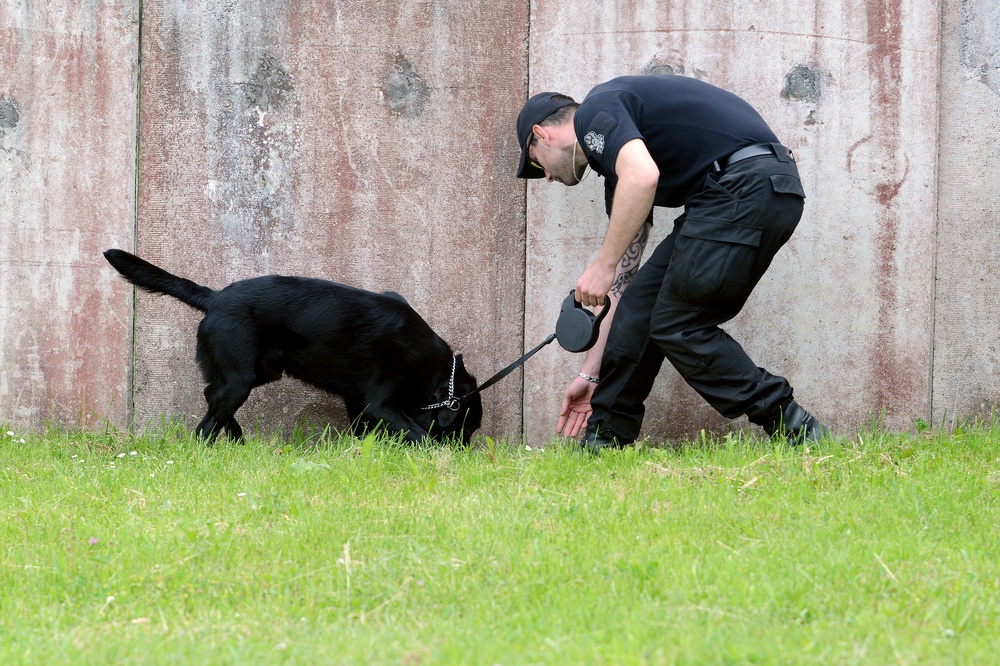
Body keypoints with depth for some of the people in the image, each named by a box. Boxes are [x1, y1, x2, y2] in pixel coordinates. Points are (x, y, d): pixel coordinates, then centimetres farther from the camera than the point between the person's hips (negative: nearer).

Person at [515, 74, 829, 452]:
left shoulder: (595, 113, 1)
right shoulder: (615, 154, 27)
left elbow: (642, 176, -22)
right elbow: (620, 288, 29)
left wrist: (602, 265, -14)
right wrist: (591, 374, 32)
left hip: (749, 187, -10)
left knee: (677, 325, -1)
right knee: (642, 300, 13)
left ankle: (793, 429, 3)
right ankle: (605, 436, 21)